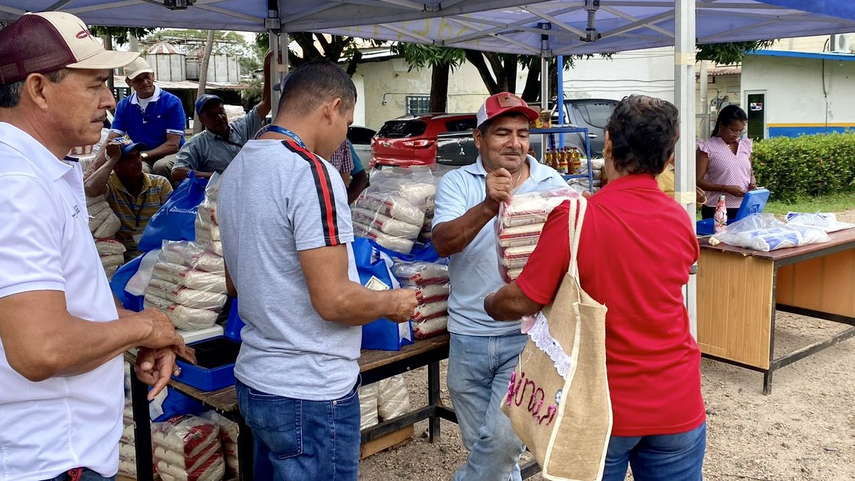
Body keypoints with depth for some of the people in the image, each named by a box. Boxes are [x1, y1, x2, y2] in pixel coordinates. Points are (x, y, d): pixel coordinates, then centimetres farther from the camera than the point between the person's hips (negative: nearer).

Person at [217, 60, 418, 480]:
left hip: (256, 382, 9)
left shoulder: (237, 169, 8)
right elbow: (334, 301, -23)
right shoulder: (310, 171, -20)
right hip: (311, 393, -8)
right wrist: (393, 303, -6)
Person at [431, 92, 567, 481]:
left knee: (502, 439, -10)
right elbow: (443, 243, -16)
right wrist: (488, 206, -32)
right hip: (468, 335, 1)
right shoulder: (457, 182, -1)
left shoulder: (552, 183, 2)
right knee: (479, 443, 14)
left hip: (527, 334, -1)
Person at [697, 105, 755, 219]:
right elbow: (698, 181, -9)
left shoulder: (746, 145, 10)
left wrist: (752, 180, 1)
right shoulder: (708, 148, -6)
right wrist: (726, 188, -18)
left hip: (744, 208, 5)